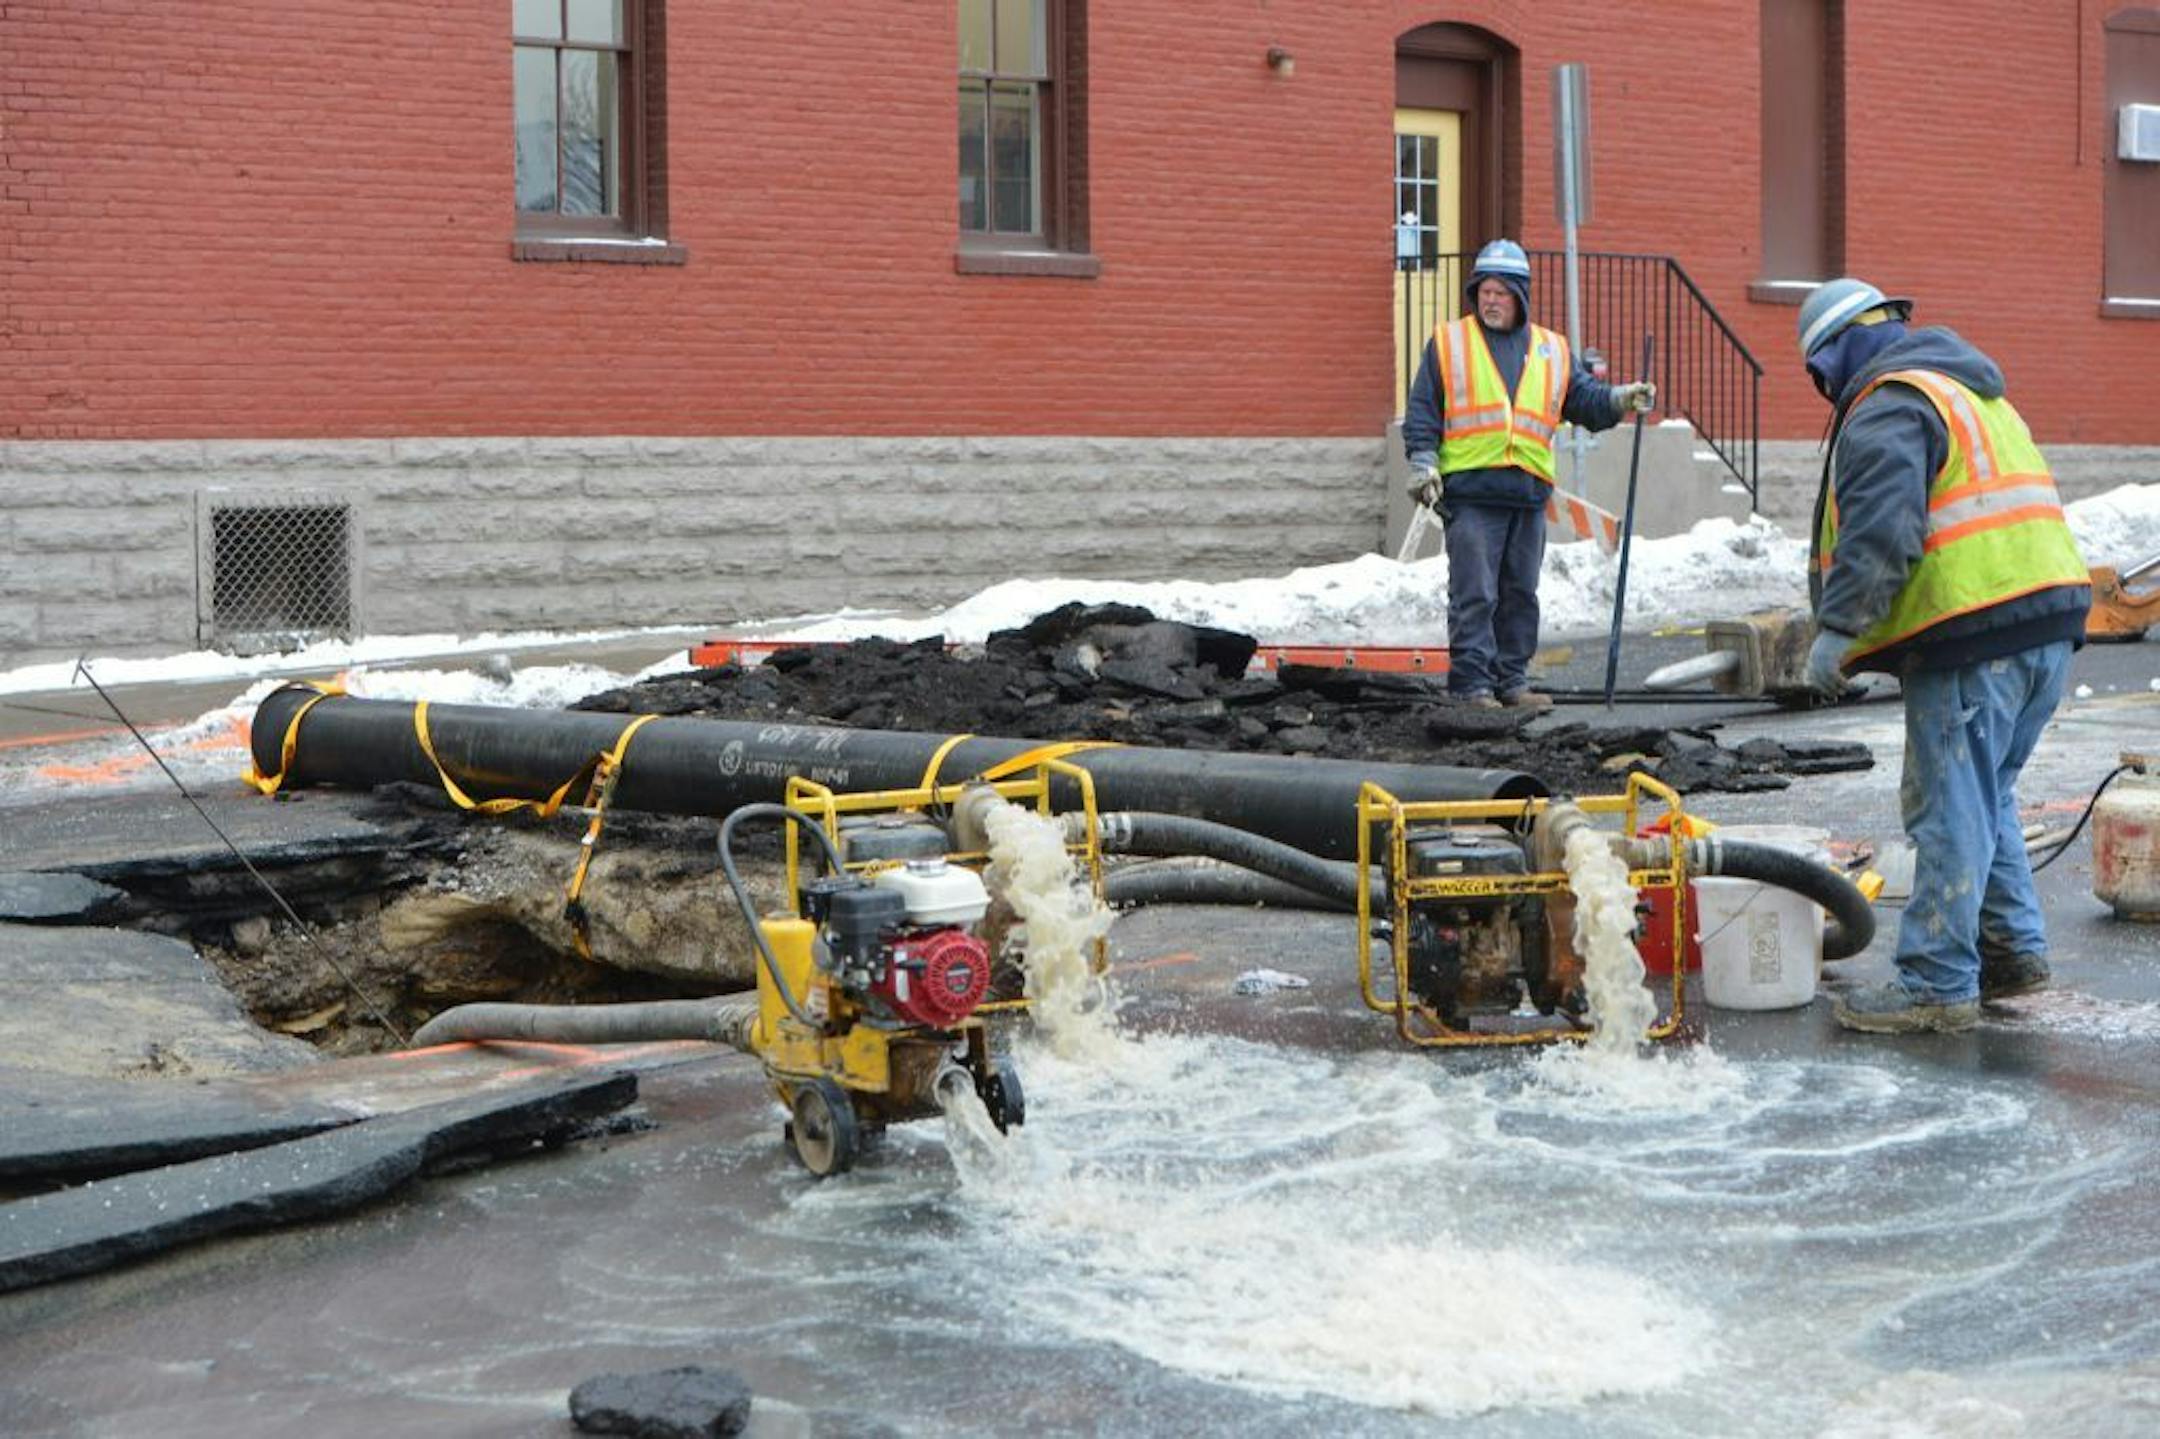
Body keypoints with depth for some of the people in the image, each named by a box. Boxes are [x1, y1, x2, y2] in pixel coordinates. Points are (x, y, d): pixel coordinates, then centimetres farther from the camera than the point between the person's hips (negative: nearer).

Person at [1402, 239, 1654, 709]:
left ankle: (1512, 679, 18)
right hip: (1470, 491, -4)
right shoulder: (1448, 342, 7)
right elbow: (1422, 410, 5)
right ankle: (1471, 683, -3)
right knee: (1475, 594, -7)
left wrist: (1621, 399, -4)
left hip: (1529, 492, 4)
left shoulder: (1551, 350, 16)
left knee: (1520, 594, 9)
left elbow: (1583, 399, 15)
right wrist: (1423, 462, -5)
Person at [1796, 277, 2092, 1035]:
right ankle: (2013, 948, 25)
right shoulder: (1975, 395, 25)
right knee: (1988, 797, 21)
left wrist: (1837, 629, -18)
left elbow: (1880, 533, -20)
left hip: (1974, 634, -10)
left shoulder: (1885, 411, -7)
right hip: (2049, 617, 10)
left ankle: (1937, 983, -2)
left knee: (1950, 808, -5)